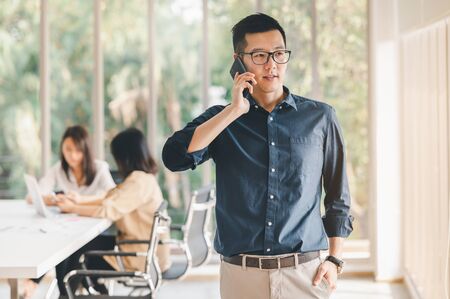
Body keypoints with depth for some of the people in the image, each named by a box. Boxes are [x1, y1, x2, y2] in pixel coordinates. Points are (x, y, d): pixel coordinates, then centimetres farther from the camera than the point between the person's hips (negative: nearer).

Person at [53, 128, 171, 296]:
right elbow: (110, 199, 13)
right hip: (141, 247, 9)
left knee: (76, 252, 0)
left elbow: (108, 210, -26)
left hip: (142, 258, -9)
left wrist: (73, 208, -14)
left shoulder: (139, 181, -21)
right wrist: (78, 202, 3)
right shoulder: (142, 177, 11)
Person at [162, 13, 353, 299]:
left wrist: (335, 259, 1)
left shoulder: (319, 117, 4)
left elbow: (338, 197, 9)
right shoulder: (222, 120, 5)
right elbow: (175, 157, -14)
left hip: (305, 272, 0)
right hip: (241, 274, 0)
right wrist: (234, 111, -12)